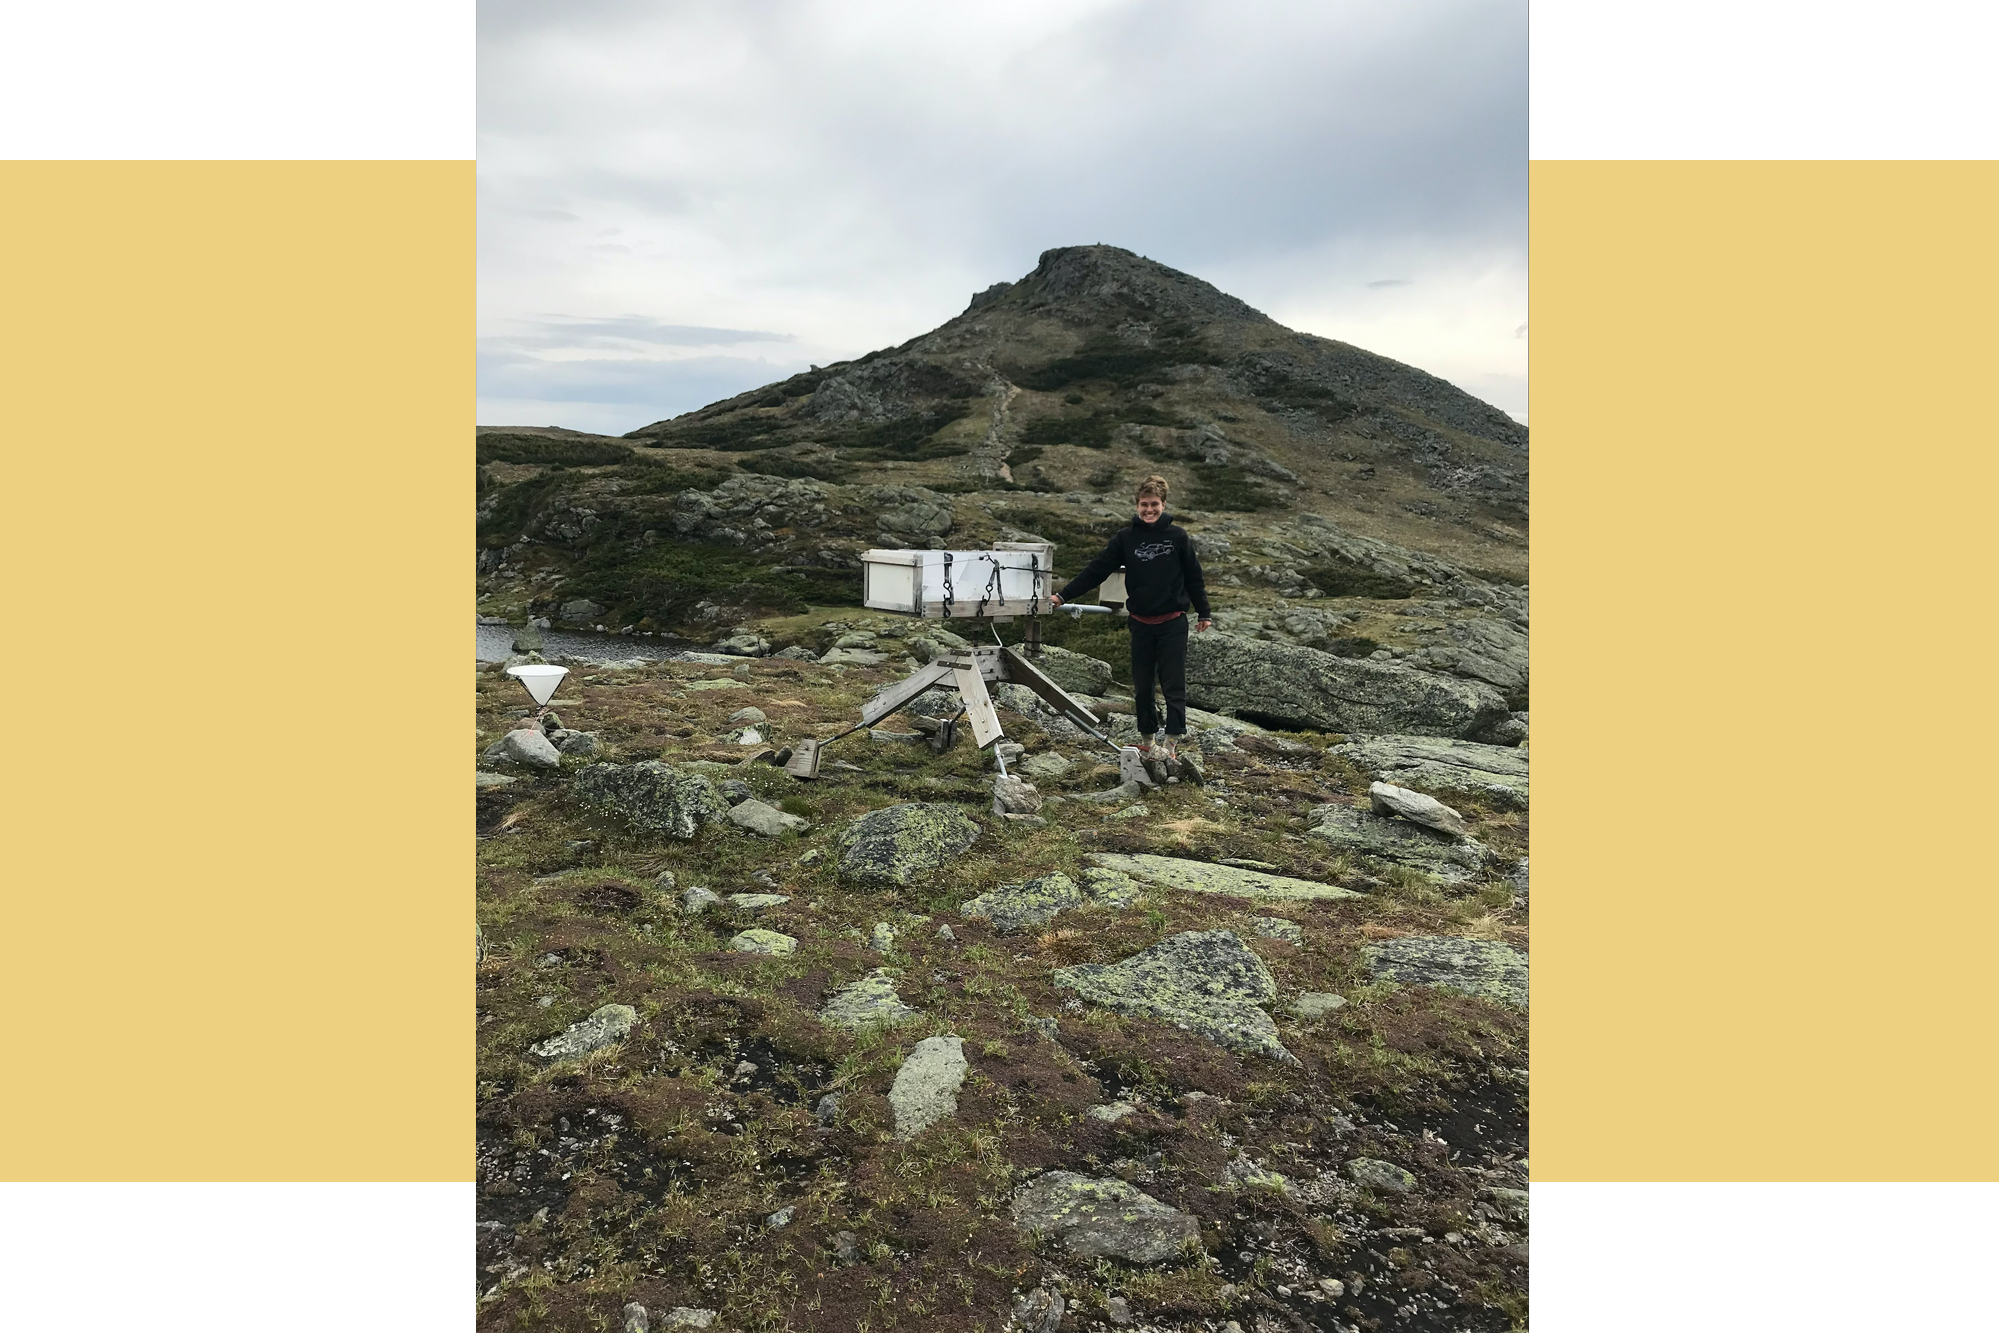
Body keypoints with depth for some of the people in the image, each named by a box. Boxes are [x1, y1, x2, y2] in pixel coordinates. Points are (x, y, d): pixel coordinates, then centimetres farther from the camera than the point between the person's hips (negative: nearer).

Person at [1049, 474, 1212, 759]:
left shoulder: (1178, 537, -2)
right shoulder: (1125, 538, 0)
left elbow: (1194, 577, 6)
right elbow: (1095, 571, -2)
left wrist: (1203, 613, 11)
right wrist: (1062, 596, -7)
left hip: (1173, 623, -2)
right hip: (1141, 623, 2)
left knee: (1173, 684, -2)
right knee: (1142, 684, 10)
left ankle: (1174, 741, 5)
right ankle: (1146, 738, 23)